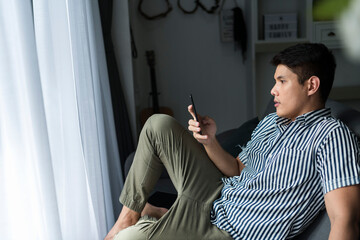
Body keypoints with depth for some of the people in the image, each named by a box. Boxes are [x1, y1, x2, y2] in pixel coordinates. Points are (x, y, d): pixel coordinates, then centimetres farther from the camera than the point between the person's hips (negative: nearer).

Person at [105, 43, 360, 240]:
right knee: (159, 124, 1)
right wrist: (209, 141, -5)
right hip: (217, 193, 8)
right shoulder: (269, 122, 10)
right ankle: (130, 213, 8)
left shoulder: (332, 135, -18)